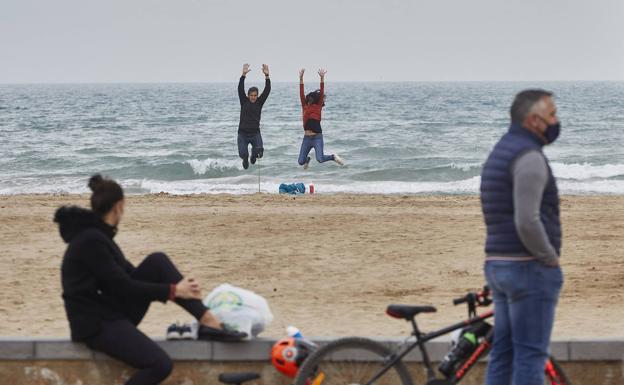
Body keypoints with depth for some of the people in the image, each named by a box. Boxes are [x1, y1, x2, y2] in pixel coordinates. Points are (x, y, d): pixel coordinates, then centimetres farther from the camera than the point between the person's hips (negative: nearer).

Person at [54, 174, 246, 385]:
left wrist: (180, 287, 10)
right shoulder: (90, 240, -19)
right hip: (95, 324, -9)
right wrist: (173, 291, -11)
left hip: (115, 311, 9)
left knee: (157, 262, -2)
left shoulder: (98, 234, 11)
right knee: (160, 364, -25)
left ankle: (208, 321, -7)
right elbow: (123, 286, -19)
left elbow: (129, 275, 17)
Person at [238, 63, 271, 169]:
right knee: (243, 154, -13)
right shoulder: (244, 102, 3)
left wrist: (267, 76, -16)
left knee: (259, 151, -20)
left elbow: (267, 90, -3)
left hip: (255, 133, 1)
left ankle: (254, 155, 21)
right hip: (243, 133, -1)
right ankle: (245, 159, 29)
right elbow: (240, 89, -9)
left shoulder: (259, 102, 6)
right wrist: (243, 75, -21)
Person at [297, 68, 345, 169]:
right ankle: (307, 159, 40)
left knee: (320, 159, -18)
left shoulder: (318, 107, 0)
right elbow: (301, 94, 2)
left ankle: (334, 157, 13)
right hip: (307, 138, 4)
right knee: (301, 162, 3)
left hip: (317, 137, -4)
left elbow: (321, 93, -8)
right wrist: (301, 78, -5)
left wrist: (322, 78, -17)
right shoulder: (305, 107, 7)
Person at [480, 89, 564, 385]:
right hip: (530, 269, -10)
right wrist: (551, 259, -11)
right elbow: (527, 222, -25)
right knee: (530, 356, -6)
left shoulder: (499, 154, 16)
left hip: (499, 266, 10)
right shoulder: (529, 156, -16)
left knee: (503, 355, 10)